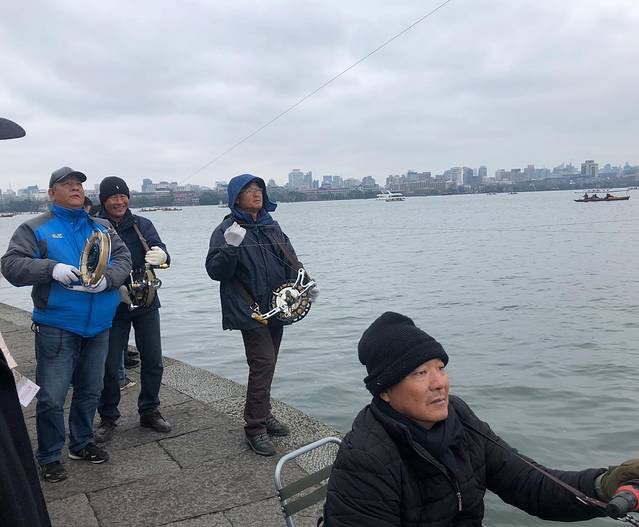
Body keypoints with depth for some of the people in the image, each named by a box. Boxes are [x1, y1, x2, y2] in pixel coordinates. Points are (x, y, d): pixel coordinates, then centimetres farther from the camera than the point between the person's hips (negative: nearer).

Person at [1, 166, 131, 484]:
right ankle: (49, 457, 17)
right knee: (52, 397, -1)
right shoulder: (35, 229, -1)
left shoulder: (101, 228, 10)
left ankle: (81, 443, 35)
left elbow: (123, 259, 3)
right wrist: (52, 269, -24)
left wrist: (106, 279, -18)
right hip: (56, 328, -4)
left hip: (98, 326, 4)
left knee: (90, 391, 16)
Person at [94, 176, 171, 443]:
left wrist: (161, 256, -34)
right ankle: (108, 418, 20)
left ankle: (149, 412, 25)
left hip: (146, 303, 2)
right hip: (112, 307, -2)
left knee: (153, 362, 8)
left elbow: (162, 254, -9)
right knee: (110, 366, 2)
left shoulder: (142, 225, 3)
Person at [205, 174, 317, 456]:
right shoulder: (226, 230, -7)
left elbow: (290, 258, 20)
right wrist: (230, 248, -29)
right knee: (263, 363, -12)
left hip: (277, 306, 7)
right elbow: (215, 271, -14)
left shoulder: (271, 225, 12)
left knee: (268, 363, 14)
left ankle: (263, 413, 30)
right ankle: (255, 428, -2)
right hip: (251, 309, -6)